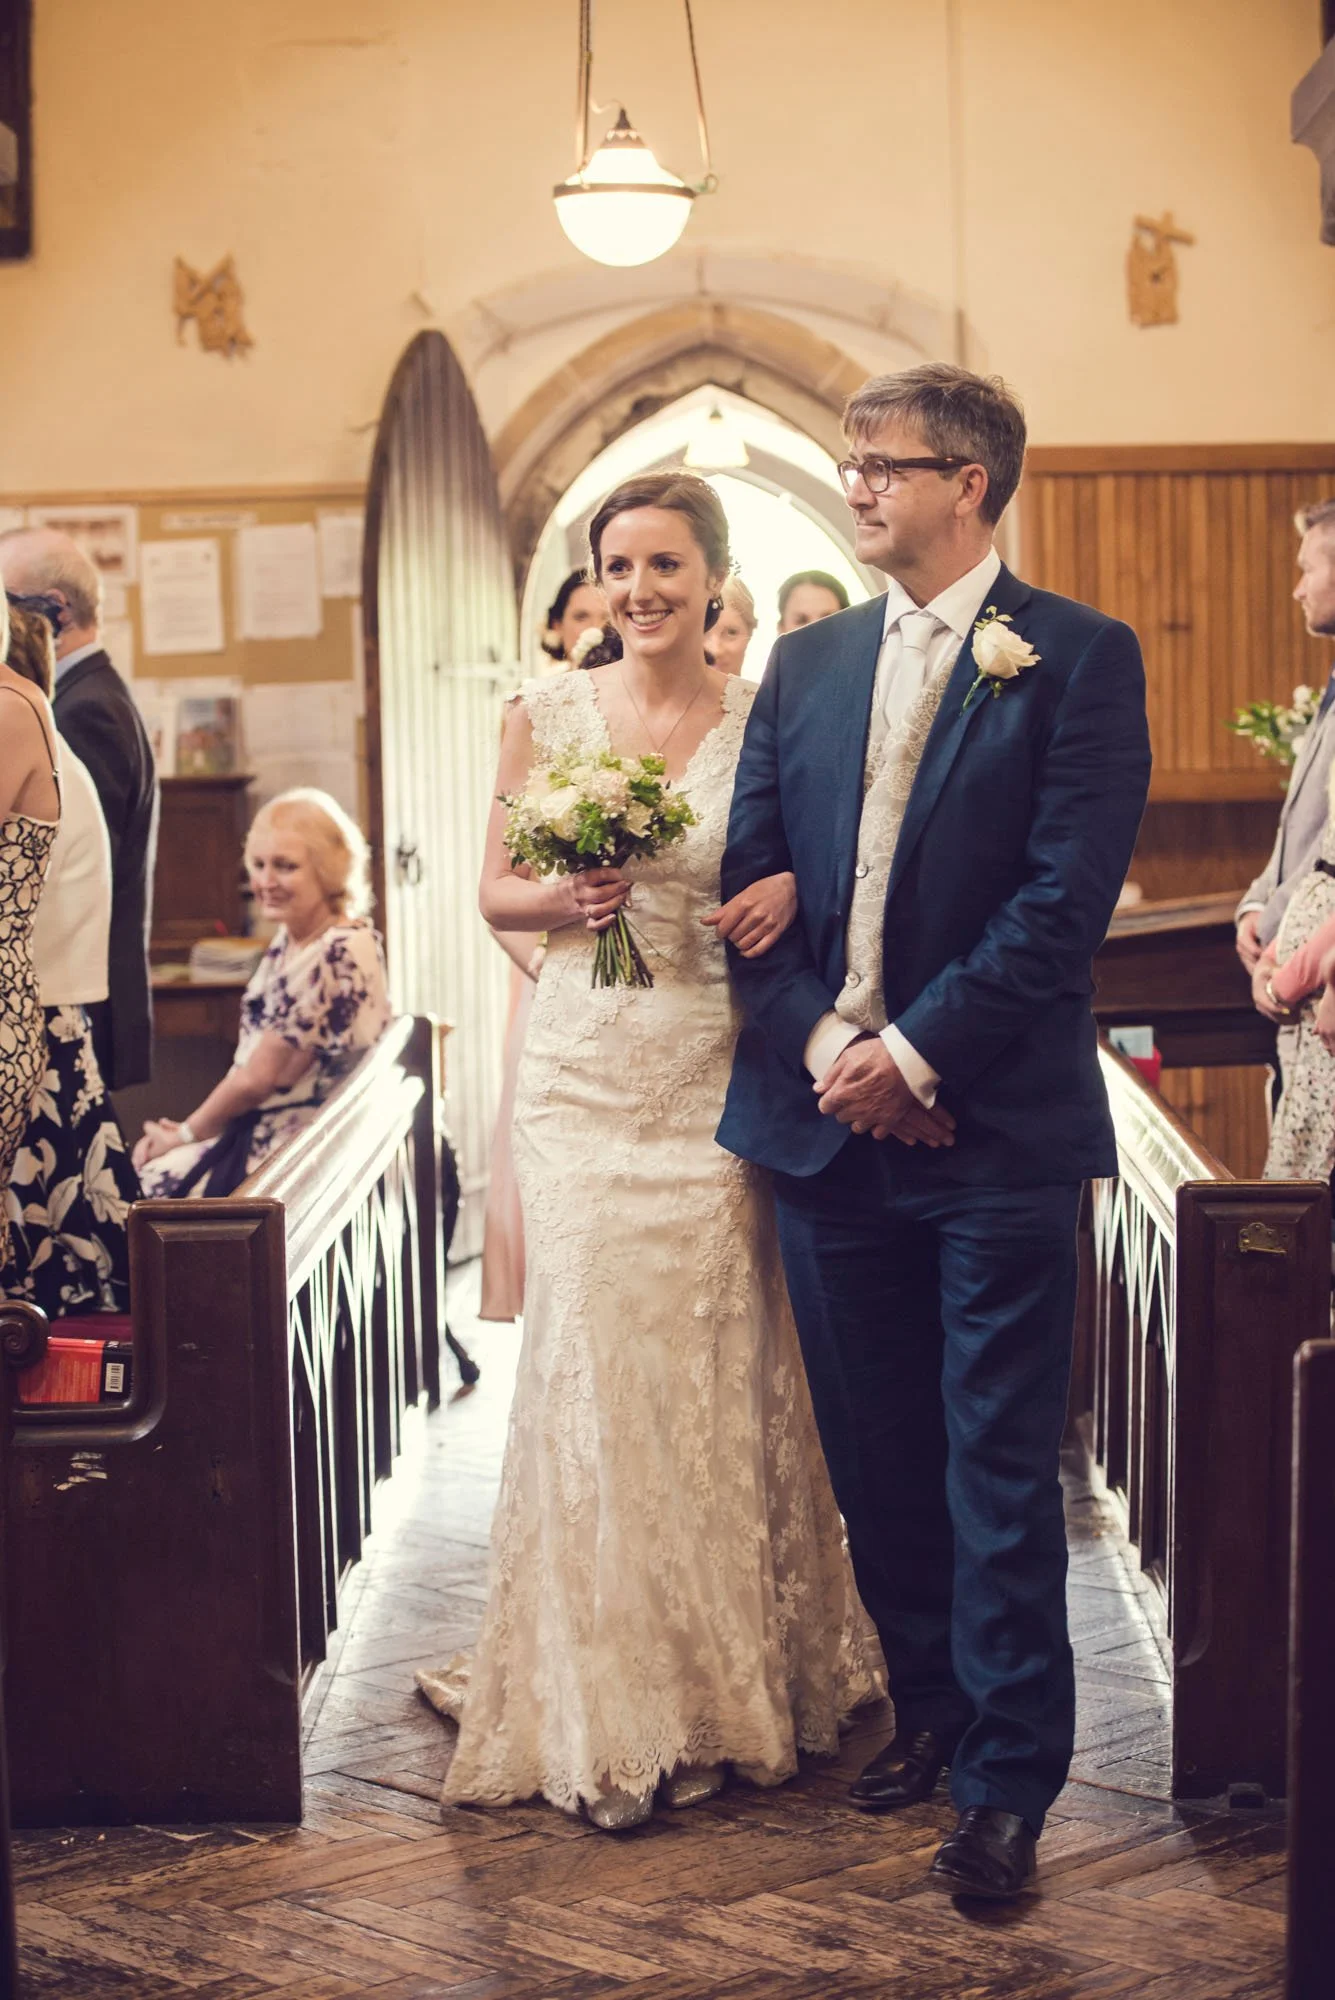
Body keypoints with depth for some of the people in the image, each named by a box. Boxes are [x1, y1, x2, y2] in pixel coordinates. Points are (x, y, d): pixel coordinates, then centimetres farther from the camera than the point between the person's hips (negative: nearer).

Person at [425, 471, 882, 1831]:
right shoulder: (547, 715, 5)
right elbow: (496, 892, 10)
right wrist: (571, 899, -11)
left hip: (717, 1082, -1)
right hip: (587, 1073, 1)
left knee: (721, 1367, 2)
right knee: (594, 1360, -3)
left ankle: (734, 1684, 18)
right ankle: (605, 1712, 8)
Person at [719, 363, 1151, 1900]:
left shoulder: (1079, 657, -4)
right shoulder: (805, 665, 12)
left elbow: (1067, 894, -11)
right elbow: (750, 880, 9)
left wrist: (916, 1052, -14)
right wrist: (822, 1045, -6)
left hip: (994, 1126, -5)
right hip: (826, 1120, 5)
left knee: (997, 1471, 0)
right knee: (877, 1455, 13)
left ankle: (1006, 1783, 8)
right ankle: (930, 1706, 29)